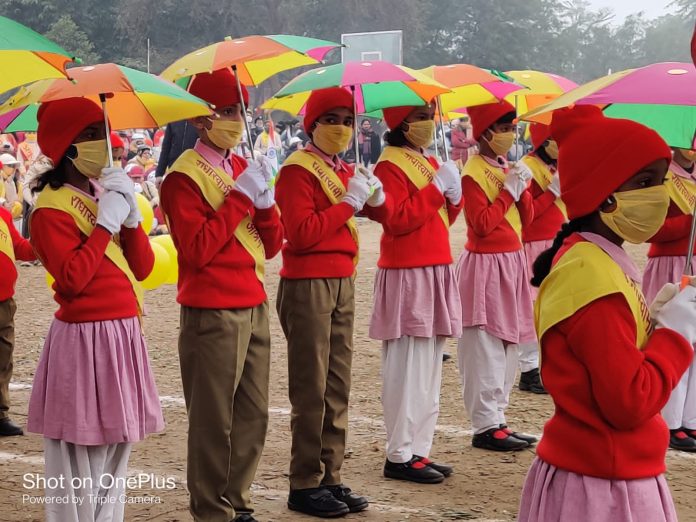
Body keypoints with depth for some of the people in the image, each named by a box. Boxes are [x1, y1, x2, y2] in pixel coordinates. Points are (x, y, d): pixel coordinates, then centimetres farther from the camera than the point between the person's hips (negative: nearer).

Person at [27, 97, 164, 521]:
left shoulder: (105, 196, 14)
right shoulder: (51, 208, -10)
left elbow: (144, 267, 9)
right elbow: (72, 278, -22)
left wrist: (131, 216, -5)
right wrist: (106, 223, -18)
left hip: (123, 333, 8)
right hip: (84, 341, -8)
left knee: (116, 450, 14)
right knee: (80, 461, -4)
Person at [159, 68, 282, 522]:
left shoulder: (243, 169, 13)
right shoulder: (184, 177, -8)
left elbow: (272, 245, 10)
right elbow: (197, 250, -18)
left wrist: (265, 202, -8)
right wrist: (239, 196, -18)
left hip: (254, 306, 7)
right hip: (213, 312, -7)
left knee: (254, 414, 11)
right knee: (214, 418, -1)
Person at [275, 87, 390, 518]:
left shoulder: (344, 171, 14)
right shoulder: (298, 170, -9)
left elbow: (383, 216, 16)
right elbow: (301, 233, -20)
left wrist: (376, 196, -5)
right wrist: (348, 202, -19)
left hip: (343, 283, 8)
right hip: (307, 286, -8)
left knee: (338, 386, 10)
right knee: (311, 389, -4)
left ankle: (331, 478, 16)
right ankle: (305, 485, 3)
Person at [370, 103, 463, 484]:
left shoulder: (430, 163, 16)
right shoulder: (390, 166, -10)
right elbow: (398, 219, -20)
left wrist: (453, 196, 0)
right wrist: (436, 188, -16)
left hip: (435, 273, 9)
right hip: (407, 277, -9)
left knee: (429, 370, 11)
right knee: (408, 370, -6)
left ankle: (419, 449, 19)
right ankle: (400, 456, 1)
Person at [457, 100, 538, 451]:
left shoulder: (506, 169, 13)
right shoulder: (473, 173, -11)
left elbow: (527, 218, 12)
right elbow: (482, 223, -19)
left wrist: (522, 189, -4)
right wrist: (508, 191, -15)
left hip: (512, 262, 9)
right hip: (486, 265, -9)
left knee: (509, 346, 11)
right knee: (486, 350, -6)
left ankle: (496, 419, 19)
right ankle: (486, 426, 0)